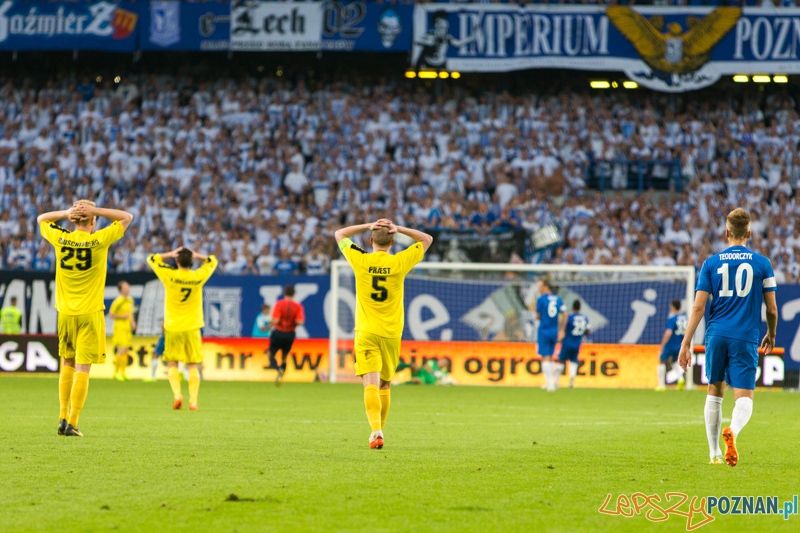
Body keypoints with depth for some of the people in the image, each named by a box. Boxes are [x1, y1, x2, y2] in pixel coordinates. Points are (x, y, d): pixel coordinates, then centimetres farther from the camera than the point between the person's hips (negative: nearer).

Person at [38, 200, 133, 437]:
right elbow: (127, 217, 2)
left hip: (65, 313, 4)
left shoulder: (60, 239, -2)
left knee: (67, 365, 18)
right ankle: (72, 423, -7)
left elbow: (41, 219, 18)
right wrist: (96, 210, -4)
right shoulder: (98, 240, -10)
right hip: (90, 313, -4)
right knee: (82, 369, -3)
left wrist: (65, 213, 2)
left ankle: (63, 418, 14)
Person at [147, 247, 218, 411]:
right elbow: (212, 261, 15)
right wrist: (196, 256, 5)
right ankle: (193, 401, -4)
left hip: (173, 328, -1)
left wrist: (171, 254, 3)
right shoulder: (199, 277, -5)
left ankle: (177, 394, -10)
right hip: (192, 328, 1)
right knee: (193, 365, 5)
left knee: (172, 364, 9)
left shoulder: (170, 275, -11)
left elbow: (152, 259, 3)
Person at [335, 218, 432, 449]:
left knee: (371, 384, -11)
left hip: (366, 333, -2)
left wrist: (368, 226, 6)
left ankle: (376, 431, -28)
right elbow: (427, 239, 11)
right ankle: (379, 429, 26)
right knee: (385, 385, 16)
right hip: (391, 334, 2)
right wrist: (398, 229, 4)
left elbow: (339, 234, 13)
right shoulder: (399, 262, -3)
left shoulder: (360, 261, -4)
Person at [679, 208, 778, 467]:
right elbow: (772, 309, 5)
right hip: (745, 338, -2)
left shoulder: (711, 263, 4)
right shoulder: (762, 263, 2)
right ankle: (733, 430, -37)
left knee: (715, 391, 18)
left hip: (717, 336, 2)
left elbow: (698, 307, -1)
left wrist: (686, 343, 1)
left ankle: (714, 453, 22)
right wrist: (771, 336, 24)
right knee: (744, 397, -4)